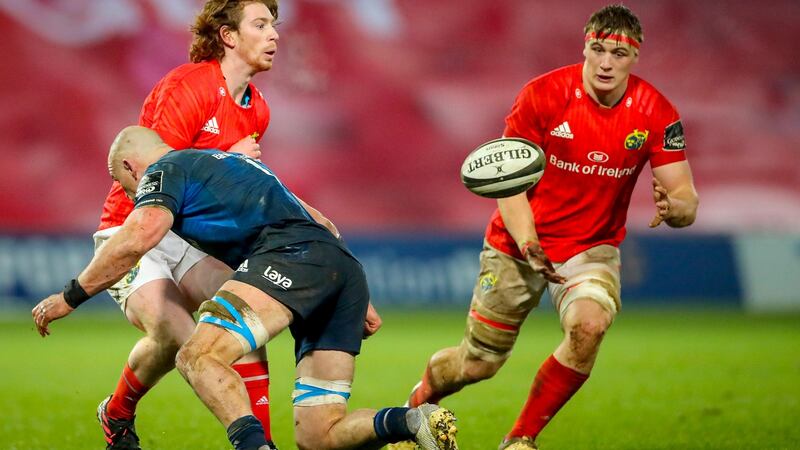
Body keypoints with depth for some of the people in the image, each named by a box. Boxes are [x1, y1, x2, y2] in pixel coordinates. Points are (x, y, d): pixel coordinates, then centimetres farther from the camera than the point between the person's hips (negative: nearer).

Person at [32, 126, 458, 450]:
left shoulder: (165, 171, 12)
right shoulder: (234, 163, 38)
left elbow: (137, 238, -7)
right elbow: (323, 224, 37)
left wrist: (71, 296, 3)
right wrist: (357, 304, 36)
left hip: (292, 256, -8)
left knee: (199, 355, -20)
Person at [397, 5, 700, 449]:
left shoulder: (657, 114, -12)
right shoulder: (543, 95, -17)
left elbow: (686, 201, -12)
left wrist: (673, 207, -37)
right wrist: (527, 243, -27)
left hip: (592, 247, 1)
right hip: (518, 245, -1)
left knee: (589, 326, -31)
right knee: (478, 364, 5)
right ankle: (421, 398, 42)